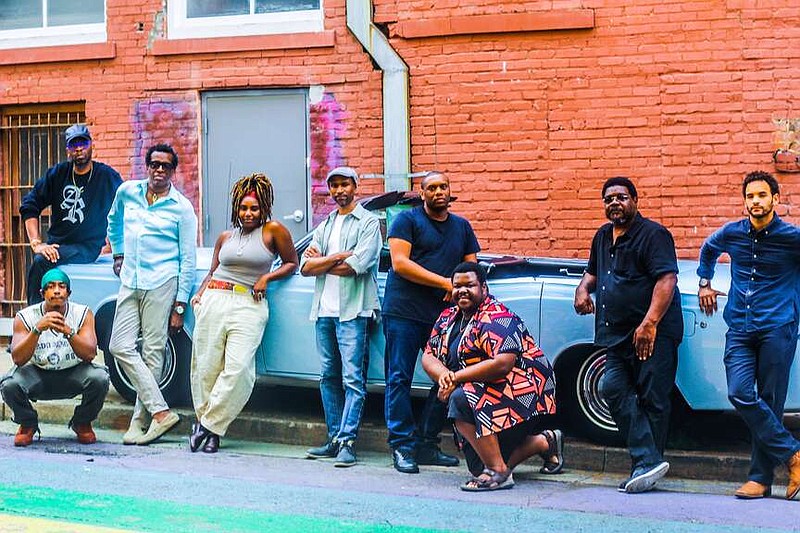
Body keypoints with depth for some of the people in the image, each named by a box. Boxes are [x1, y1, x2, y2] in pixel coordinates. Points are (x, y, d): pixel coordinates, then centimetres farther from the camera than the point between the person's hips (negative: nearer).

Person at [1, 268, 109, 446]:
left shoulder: (83, 314, -12)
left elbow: (90, 354, -24)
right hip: (38, 375, 0)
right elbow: (18, 358, -25)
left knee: (99, 377, -30)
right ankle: (28, 424, 4)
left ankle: (82, 423, 1)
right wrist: (38, 329, -39)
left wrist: (68, 331, -39)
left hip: (73, 375, 0)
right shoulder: (26, 317, -13)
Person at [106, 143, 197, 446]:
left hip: (161, 284, -5)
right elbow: (114, 220, 34)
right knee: (120, 347, -5)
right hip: (129, 283, 5)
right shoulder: (127, 192, 10)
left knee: (152, 352, -5)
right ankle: (161, 412, -5)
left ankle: (141, 419, 0)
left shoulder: (181, 208, -1)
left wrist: (179, 306, -5)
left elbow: (188, 260, -1)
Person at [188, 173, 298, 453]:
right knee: (206, 367, -1)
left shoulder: (273, 230, 5)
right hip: (214, 301, 4)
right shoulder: (226, 237, 17)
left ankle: (209, 425, -8)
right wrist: (199, 294, 9)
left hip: (249, 306, -4)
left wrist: (267, 277, -2)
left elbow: (291, 263, 12)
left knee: (238, 369, -16)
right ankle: (204, 419, 10)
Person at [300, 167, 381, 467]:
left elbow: (357, 265, -13)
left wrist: (320, 262, -2)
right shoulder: (325, 227, 20)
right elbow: (305, 267, 8)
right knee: (328, 377, 8)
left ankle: (347, 442, -13)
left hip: (353, 310, -7)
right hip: (324, 310, 7)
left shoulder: (368, 223, 1)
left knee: (352, 379, -10)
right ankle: (334, 438, 13)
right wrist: (337, 257, -6)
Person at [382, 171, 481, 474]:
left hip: (444, 314, 5)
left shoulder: (462, 227, 17)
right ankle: (402, 446, -2)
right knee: (400, 378, -6)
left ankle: (427, 445, 12)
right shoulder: (407, 220, 1)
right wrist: (445, 283, -14)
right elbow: (400, 263, -10)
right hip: (404, 312, -5)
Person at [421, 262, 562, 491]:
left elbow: (503, 364, -28)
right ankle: (545, 442, 26)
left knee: (461, 399, -33)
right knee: (478, 466, 4)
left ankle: (499, 472, -26)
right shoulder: (448, 317, 11)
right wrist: (443, 375, -17)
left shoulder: (497, 318, -15)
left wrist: (455, 378, -24)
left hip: (523, 390, -9)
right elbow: (428, 356, 7)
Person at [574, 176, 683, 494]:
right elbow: (593, 271, 35)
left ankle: (646, 463, 2)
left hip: (653, 334, -7)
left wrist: (650, 323, -26)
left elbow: (667, 279, -17)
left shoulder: (653, 235, -6)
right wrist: (583, 288, 11)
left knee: (652, 399, -4)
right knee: (614, 389, -10)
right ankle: (648, 461, -15)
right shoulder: (603, 237, 19)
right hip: (618, 334, 7)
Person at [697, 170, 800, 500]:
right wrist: (704, 283, 24)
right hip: (740, 329, 3)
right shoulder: (731, 233, 9)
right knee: (740, 393, -13)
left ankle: (761, 478, 6)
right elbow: (708, 249, 31)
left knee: (769, 402, -2)